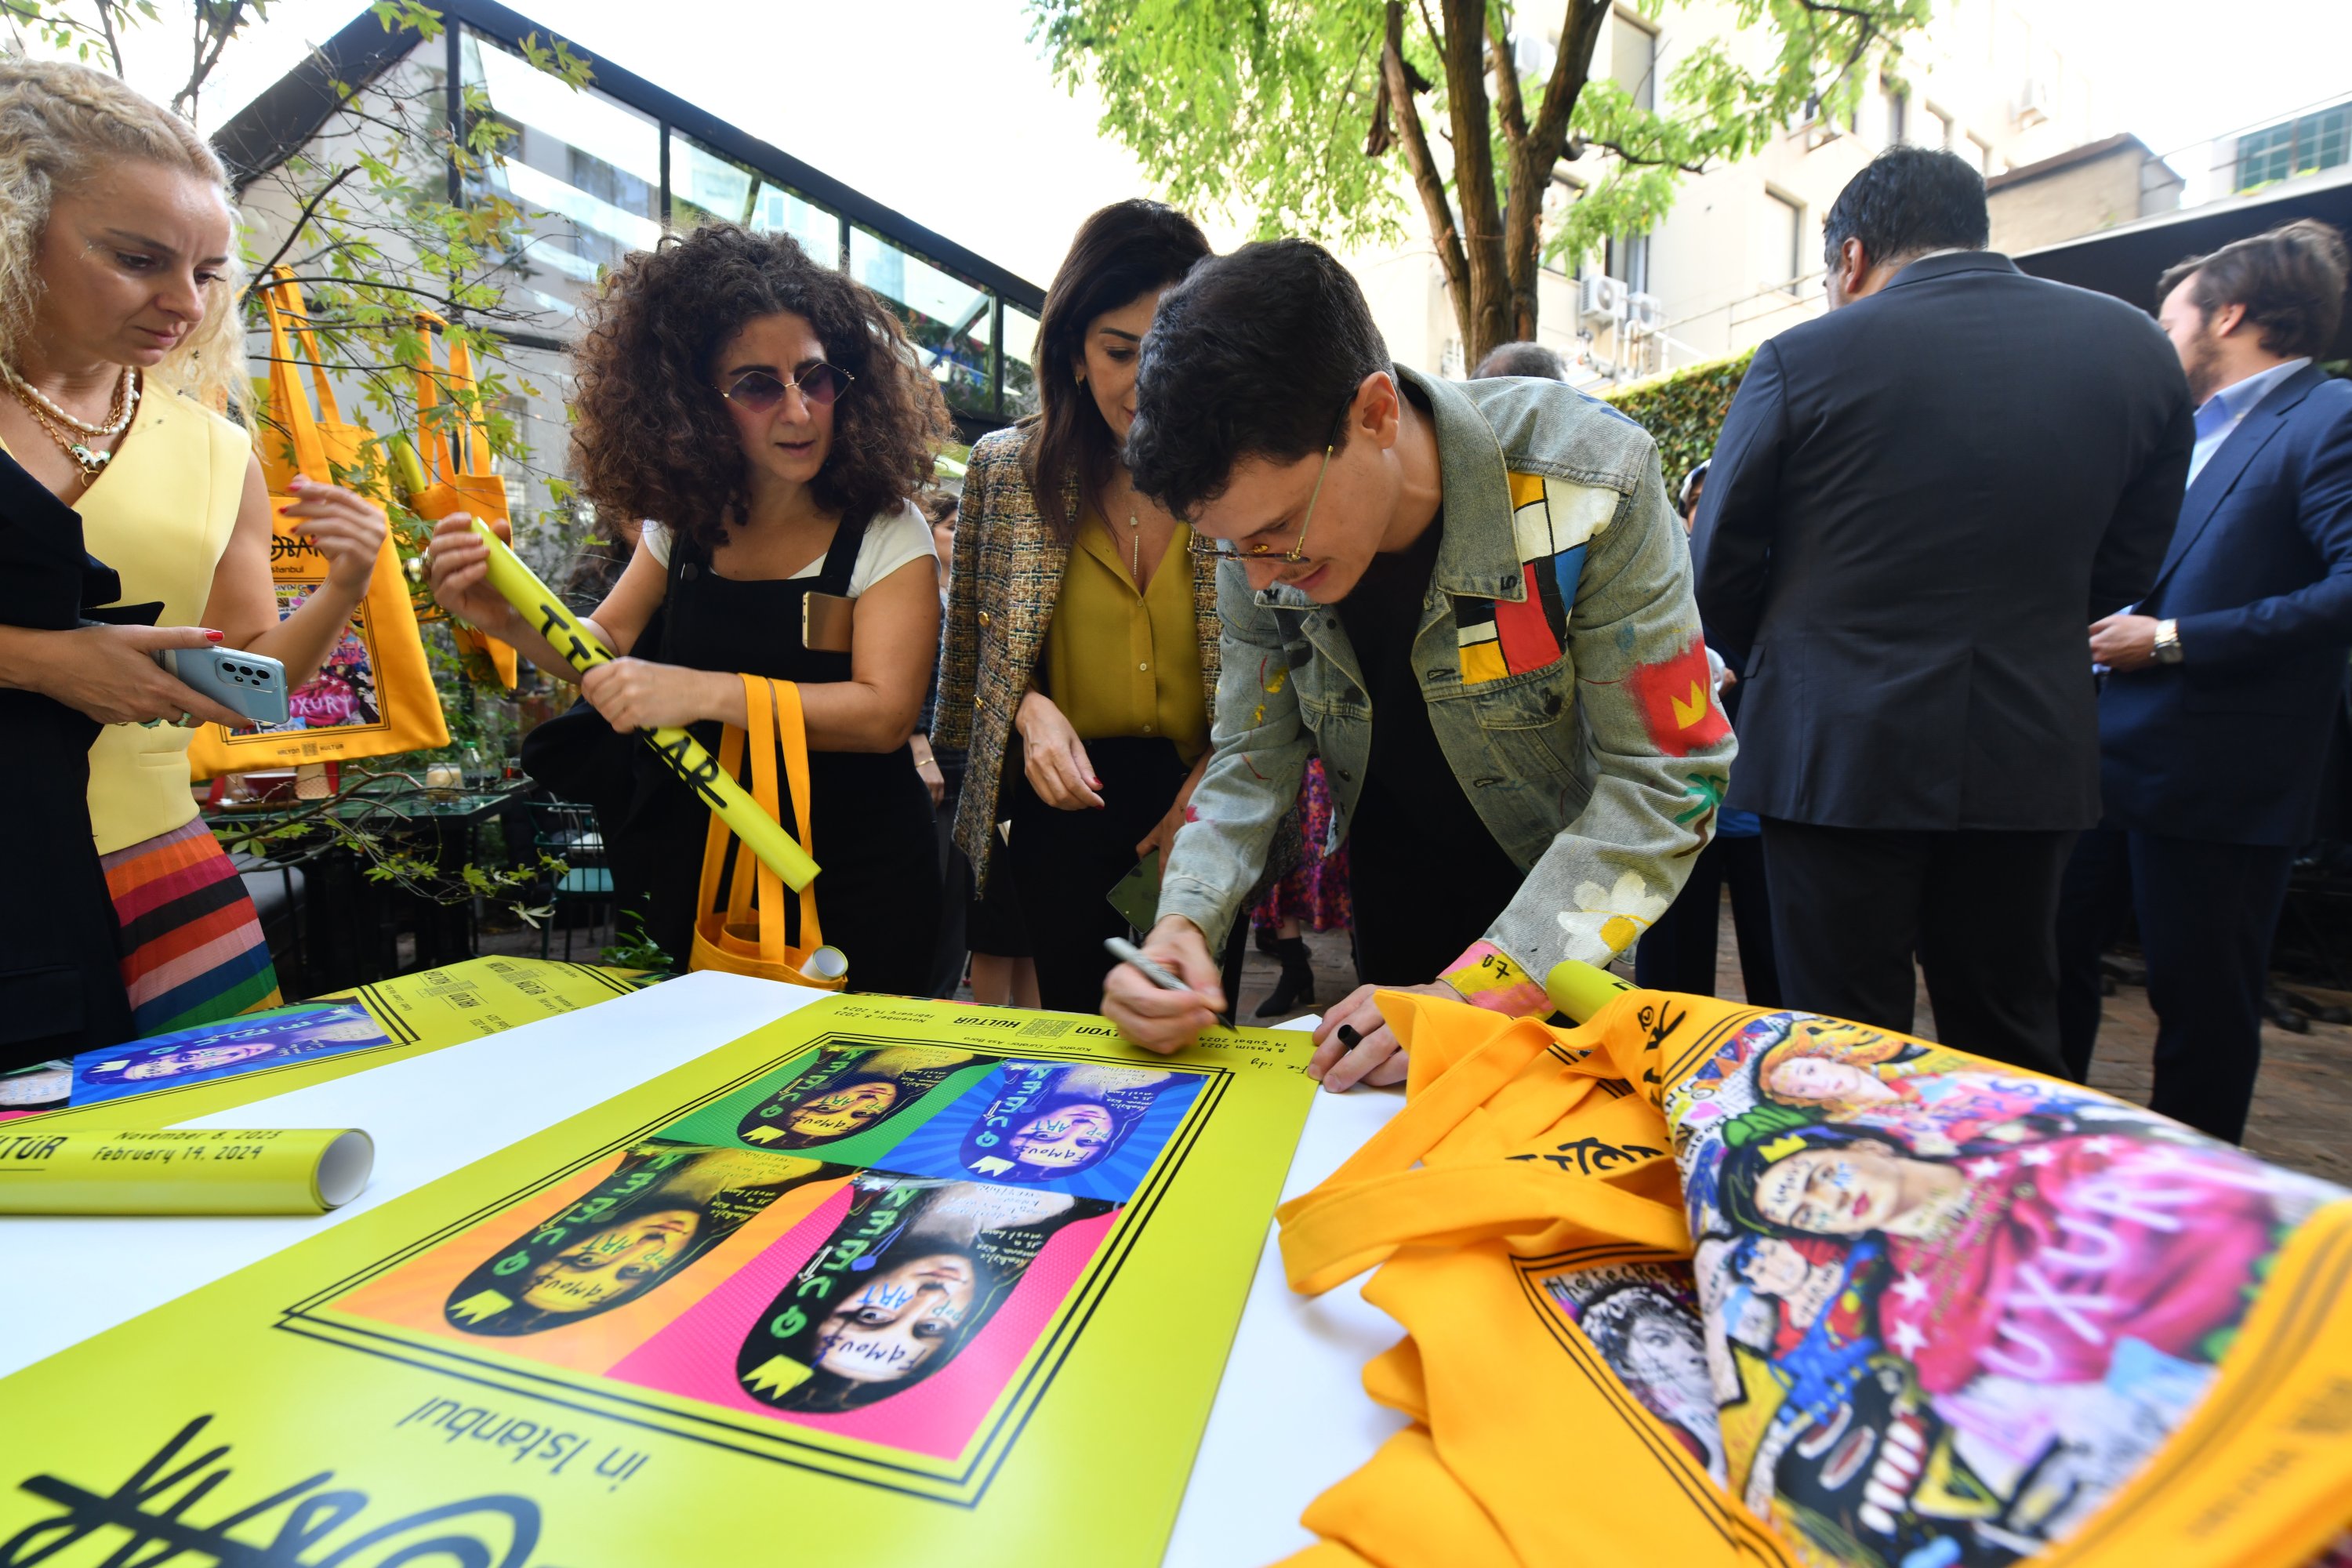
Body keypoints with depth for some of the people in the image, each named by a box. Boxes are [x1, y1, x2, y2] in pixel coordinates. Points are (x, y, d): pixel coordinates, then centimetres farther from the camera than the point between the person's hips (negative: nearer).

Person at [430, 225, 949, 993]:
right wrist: (511, 619, -10)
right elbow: (611, 643, 10)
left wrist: (703, 692, -31)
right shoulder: (685, 520, 2)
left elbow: (886, 712, -22)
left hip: (852, 884, -4)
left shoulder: (885, 532, -14)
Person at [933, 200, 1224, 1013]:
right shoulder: (1007, 469, 1)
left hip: (1204, 799, 0)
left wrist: (1210, 782, -11)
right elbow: (977, 648, 10)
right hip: (1067, 801, 1)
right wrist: (1031, 709, -10)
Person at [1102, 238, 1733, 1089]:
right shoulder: (1258, 525, -17)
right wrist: (1184, 918, -28)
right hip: (1391, 885, 3)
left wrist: (1480, 990, -36)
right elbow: (1253, 761, -10)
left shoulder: (1589, 478, -30)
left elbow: (1664, 779, -28)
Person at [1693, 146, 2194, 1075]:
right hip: (2032, 752, 5)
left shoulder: (1804, 356, -7)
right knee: (2009, 1050, 19)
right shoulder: (2135, 347, 6)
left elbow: (1721, 567, -3)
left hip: (1836, 751, -4)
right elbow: (2126, 564, 11)